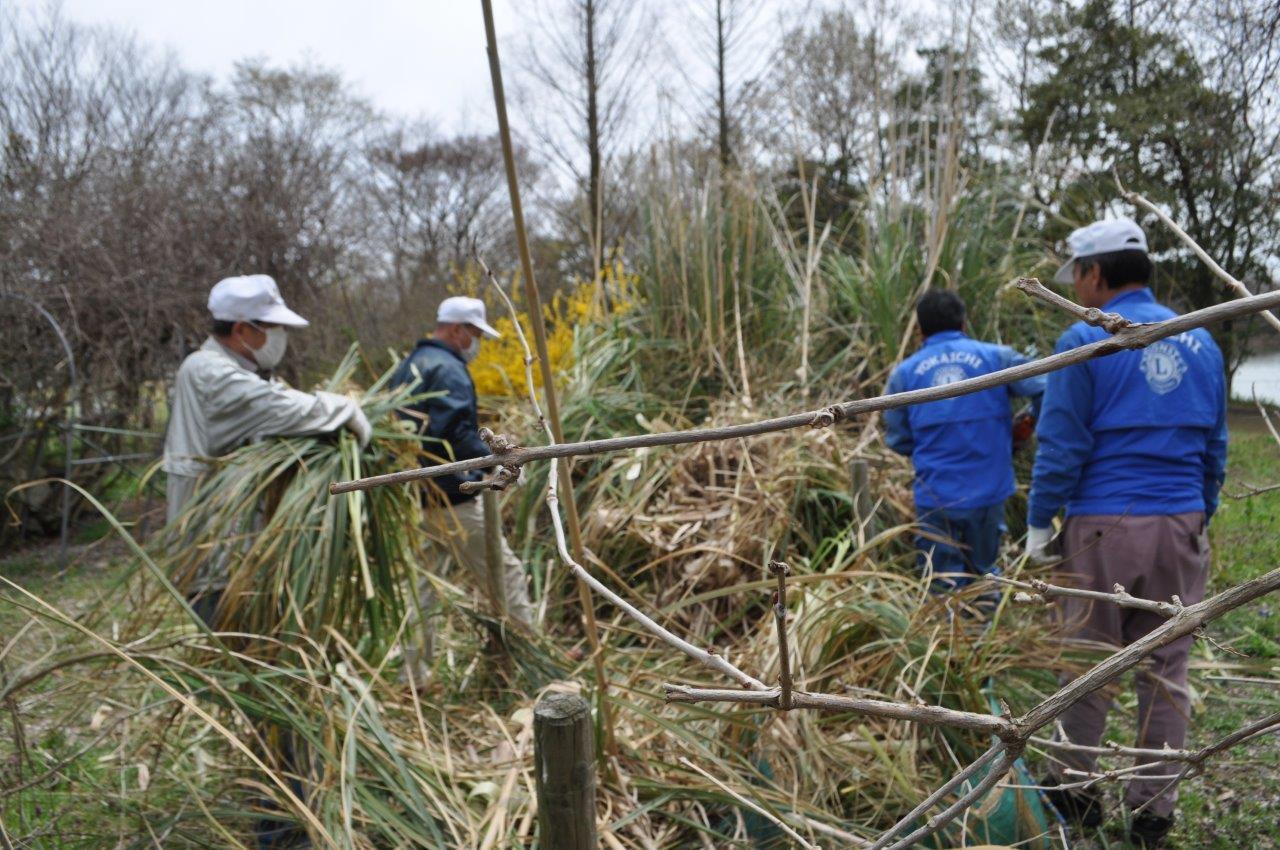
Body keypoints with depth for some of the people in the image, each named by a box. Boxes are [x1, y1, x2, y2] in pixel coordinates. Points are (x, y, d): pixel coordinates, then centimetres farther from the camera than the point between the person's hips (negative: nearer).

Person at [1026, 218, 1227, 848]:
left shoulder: (1086, 340, -7)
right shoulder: (1201, 342, 11)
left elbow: (1061, 447, -9)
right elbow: (1214, 448, 15)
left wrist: (1039, 524, -1)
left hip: (1104, 525, -5)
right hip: (1182, 525, 5)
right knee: (1166, 670, 10)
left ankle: (1072, 788, 23)